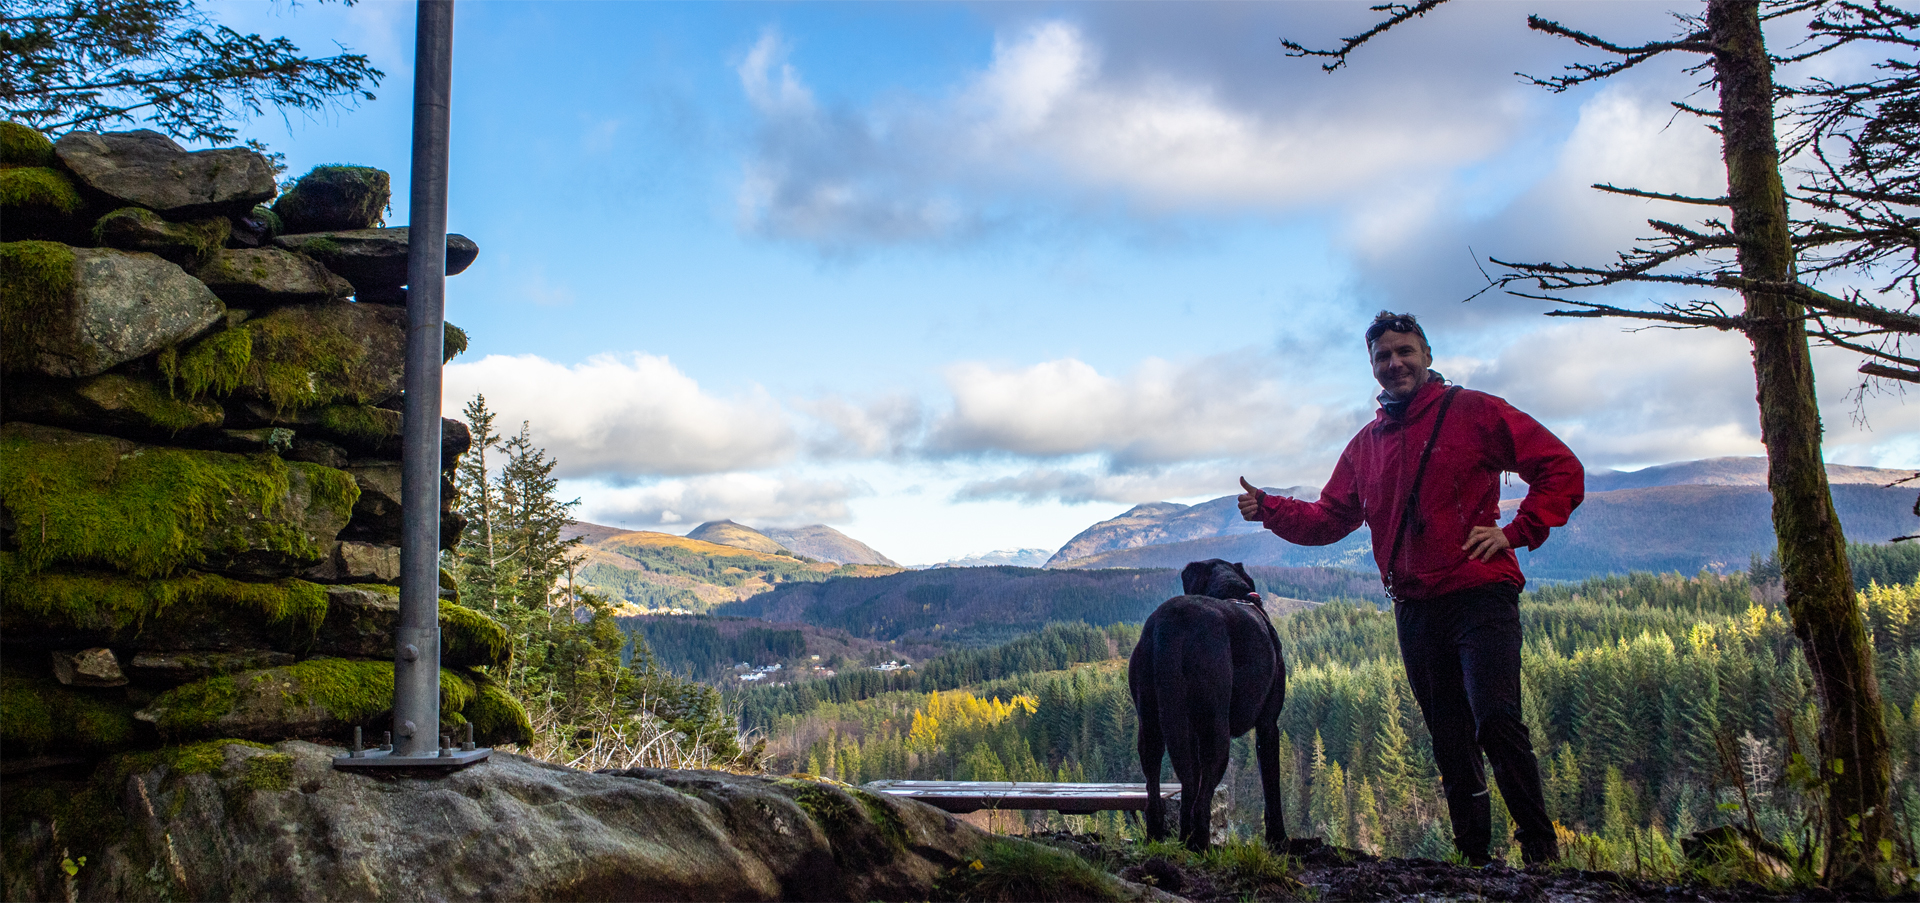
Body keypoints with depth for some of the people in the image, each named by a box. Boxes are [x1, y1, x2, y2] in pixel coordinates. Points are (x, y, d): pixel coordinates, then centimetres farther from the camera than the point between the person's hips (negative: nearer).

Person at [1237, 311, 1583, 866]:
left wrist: (1517, 531, -10)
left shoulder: (1473, 412, 0)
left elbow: (1562, 470, 0)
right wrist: (1268, 509, 3)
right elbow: (1329, 519, 17)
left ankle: (1541, 852, -7)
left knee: (1496, 721, -19)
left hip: (1480, 596, -5)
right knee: (1450, 744, 10)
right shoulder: (1367, 444, 16)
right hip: (1414, 610, 5)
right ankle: (1474, 857, 18)